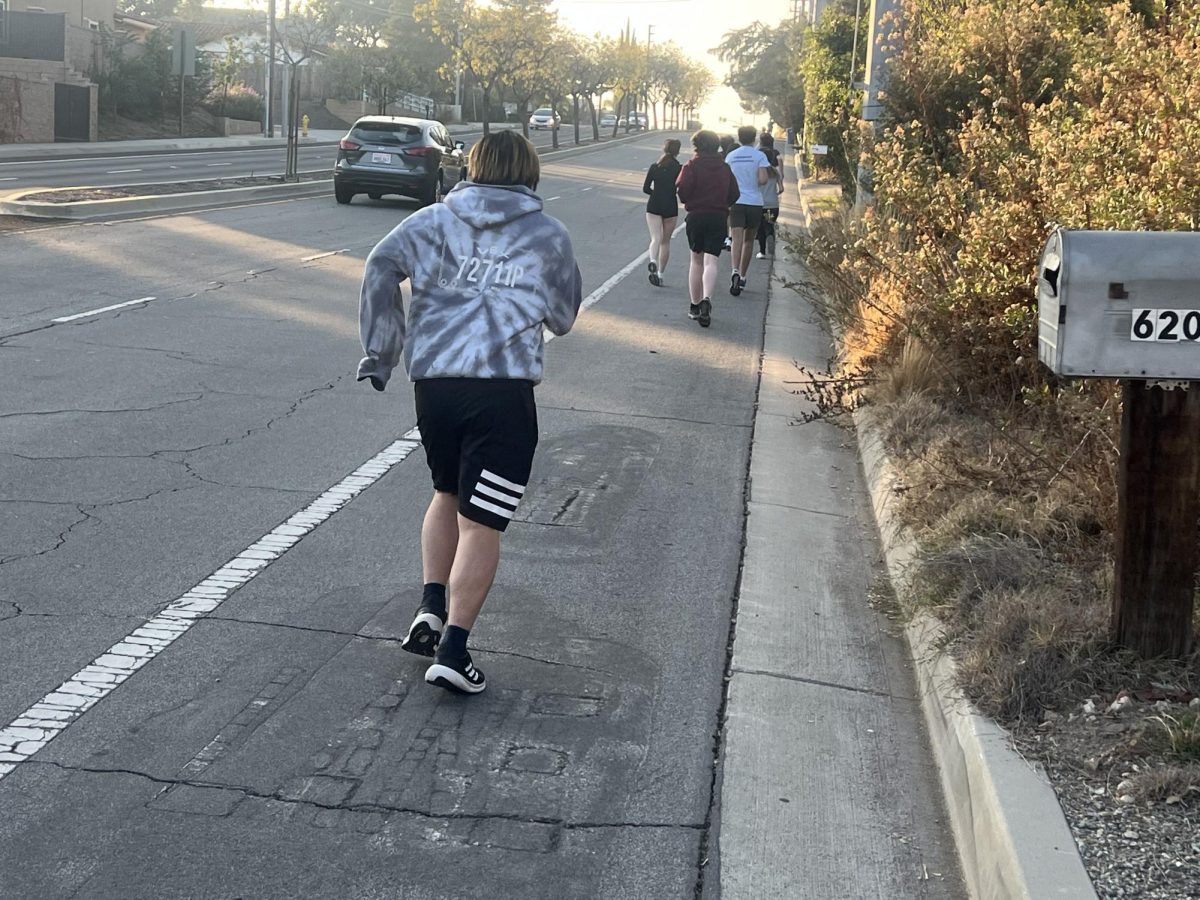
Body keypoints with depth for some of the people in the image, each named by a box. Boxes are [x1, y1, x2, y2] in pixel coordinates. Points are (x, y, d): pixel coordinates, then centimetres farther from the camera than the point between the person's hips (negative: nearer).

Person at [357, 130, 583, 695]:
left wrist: (381, 352, 2)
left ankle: (431, 609, 17)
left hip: (432, 379, 3)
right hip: (504, 388, -3)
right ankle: (453, 650, -3)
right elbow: (564, 318, 19)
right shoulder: (549, 236, 11)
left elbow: (382, 266, -2)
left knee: (447, 495, 26)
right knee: (481, 524, 0)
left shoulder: (435, 220, 13)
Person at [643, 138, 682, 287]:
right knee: (665, 241, 12)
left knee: (656, 238, -6)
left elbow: (645, 188, 3)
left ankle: (653, 261, -36)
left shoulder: (654, 167, 2)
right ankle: (660, 273, 15)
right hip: (670, 208, -1)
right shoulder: (679, 168, -4)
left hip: (653, 206, 1)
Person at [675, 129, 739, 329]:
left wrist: (688, 202, 6)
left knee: (696, 261, 13)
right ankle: (706, 300, -30)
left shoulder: (692, 166, -4)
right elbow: (734, 195, 9)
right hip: (719, 218, 1)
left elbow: (683, 190, -14)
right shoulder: (725, 168, 8)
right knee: (711, 262, -7)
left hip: (696, 217, -1)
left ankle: (695, 305, 17)